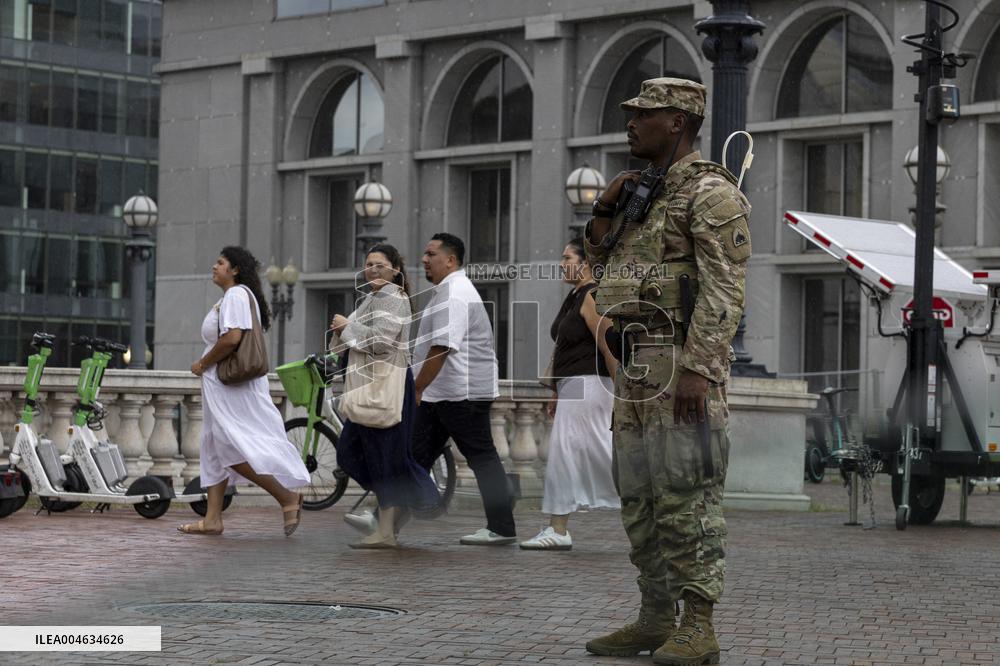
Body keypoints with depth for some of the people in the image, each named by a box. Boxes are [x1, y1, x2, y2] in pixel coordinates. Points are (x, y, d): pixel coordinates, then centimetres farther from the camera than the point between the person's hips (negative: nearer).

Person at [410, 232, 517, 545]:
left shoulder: (453, 293, -17)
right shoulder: (450, 290, 18)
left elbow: (441, 347, -24)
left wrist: (417, 389, -20)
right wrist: (421, 389, 23)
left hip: (463, 393, -11)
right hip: (441, 393, 11)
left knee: (482, 457, -5)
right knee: (416, 455, 11)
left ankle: (502, 529, -2)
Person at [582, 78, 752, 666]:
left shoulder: (711, 192, -9)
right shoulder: (646, 193, 20)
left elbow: (723, 291, -17)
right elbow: (602, 260, 30)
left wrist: (696, 370, -25)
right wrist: (606, 207, 11)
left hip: (682, 362, -10)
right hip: (636, 364, 10)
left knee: (687, 496, -11)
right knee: (639, 495, 10)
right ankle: (657, 618, 17)